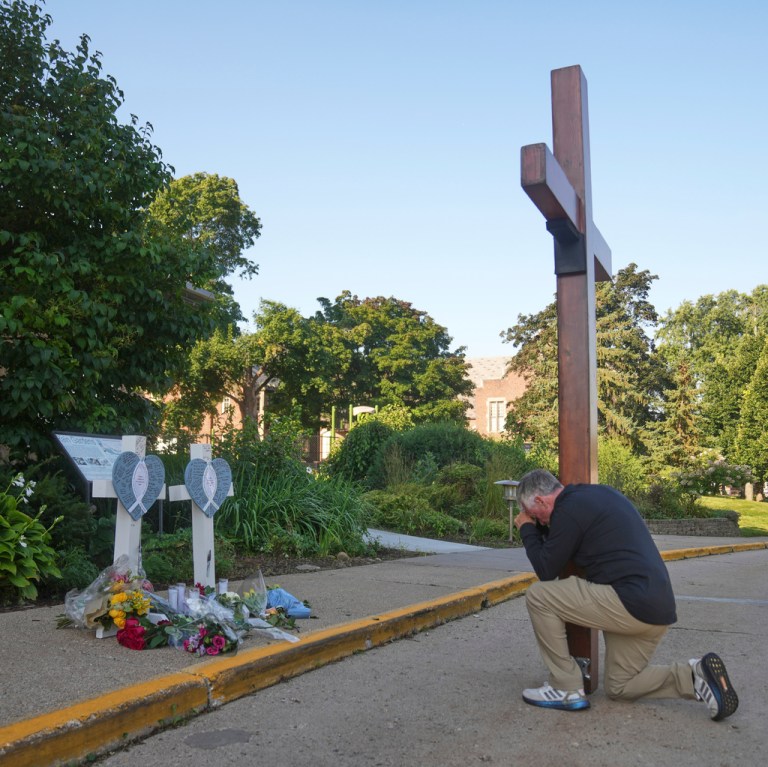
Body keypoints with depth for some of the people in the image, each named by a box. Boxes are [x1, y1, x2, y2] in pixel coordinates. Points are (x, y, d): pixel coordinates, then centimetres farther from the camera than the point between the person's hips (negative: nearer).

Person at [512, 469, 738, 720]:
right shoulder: (598, 494, 19)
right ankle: (694, 676, 6)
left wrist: (527, 529, 8)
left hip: (631, 602, -10)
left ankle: (566, 689, 1)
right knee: (619, 687, 22)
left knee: (538, 595, -6)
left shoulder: (570, 508, -11)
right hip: (658, 608, 10)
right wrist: (538, 528, 21)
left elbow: (547, 571, -4)